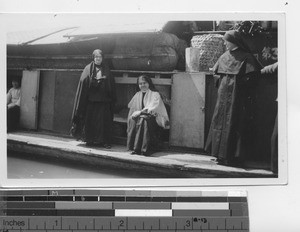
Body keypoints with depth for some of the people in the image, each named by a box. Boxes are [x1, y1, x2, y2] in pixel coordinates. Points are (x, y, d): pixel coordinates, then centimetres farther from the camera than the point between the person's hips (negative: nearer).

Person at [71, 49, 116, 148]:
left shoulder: (106, 70, 10)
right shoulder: (88, 69, 7)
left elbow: (111, 86, 7)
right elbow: (83, 83, 0)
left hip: (103, 100, 0)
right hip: (91, 100, 0)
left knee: (104, 121, -4)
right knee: (90, 120, 1)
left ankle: (105, 141, -1)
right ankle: (90, 140, 11)